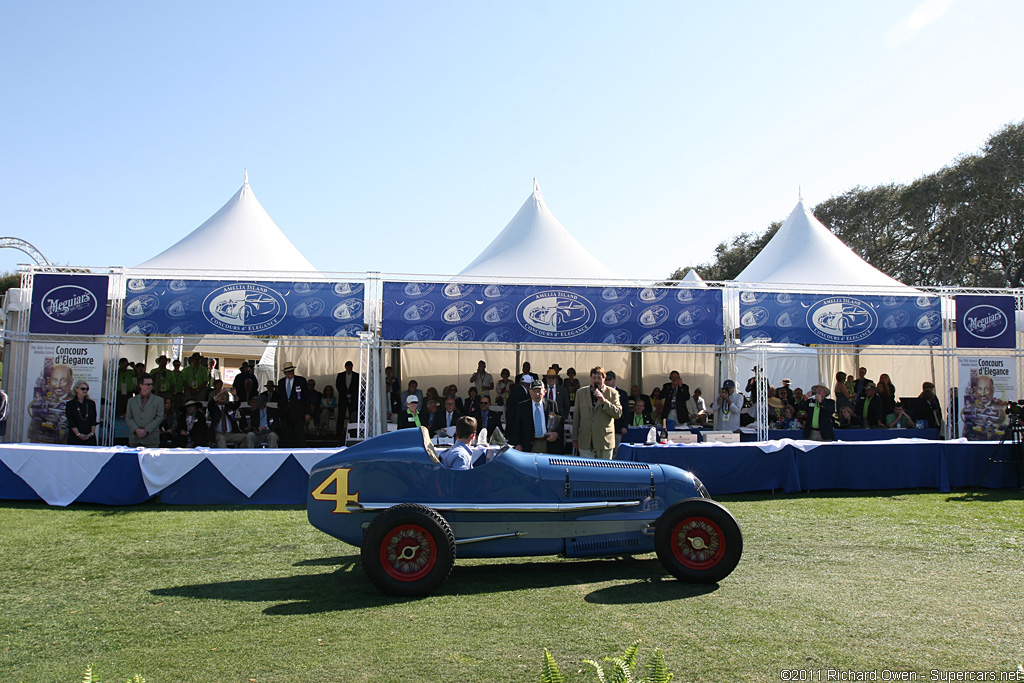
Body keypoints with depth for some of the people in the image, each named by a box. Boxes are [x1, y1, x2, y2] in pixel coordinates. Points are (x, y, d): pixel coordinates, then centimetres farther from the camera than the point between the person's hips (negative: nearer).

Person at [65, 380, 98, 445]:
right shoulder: (70, 404, 3)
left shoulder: (91, 403, 10)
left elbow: (94, 420, 5)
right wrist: (78, 434, -13)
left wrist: (92, 433, -7)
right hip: (75, 436, -2)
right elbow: (71, 422, -4)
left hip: (90, 437, 2)